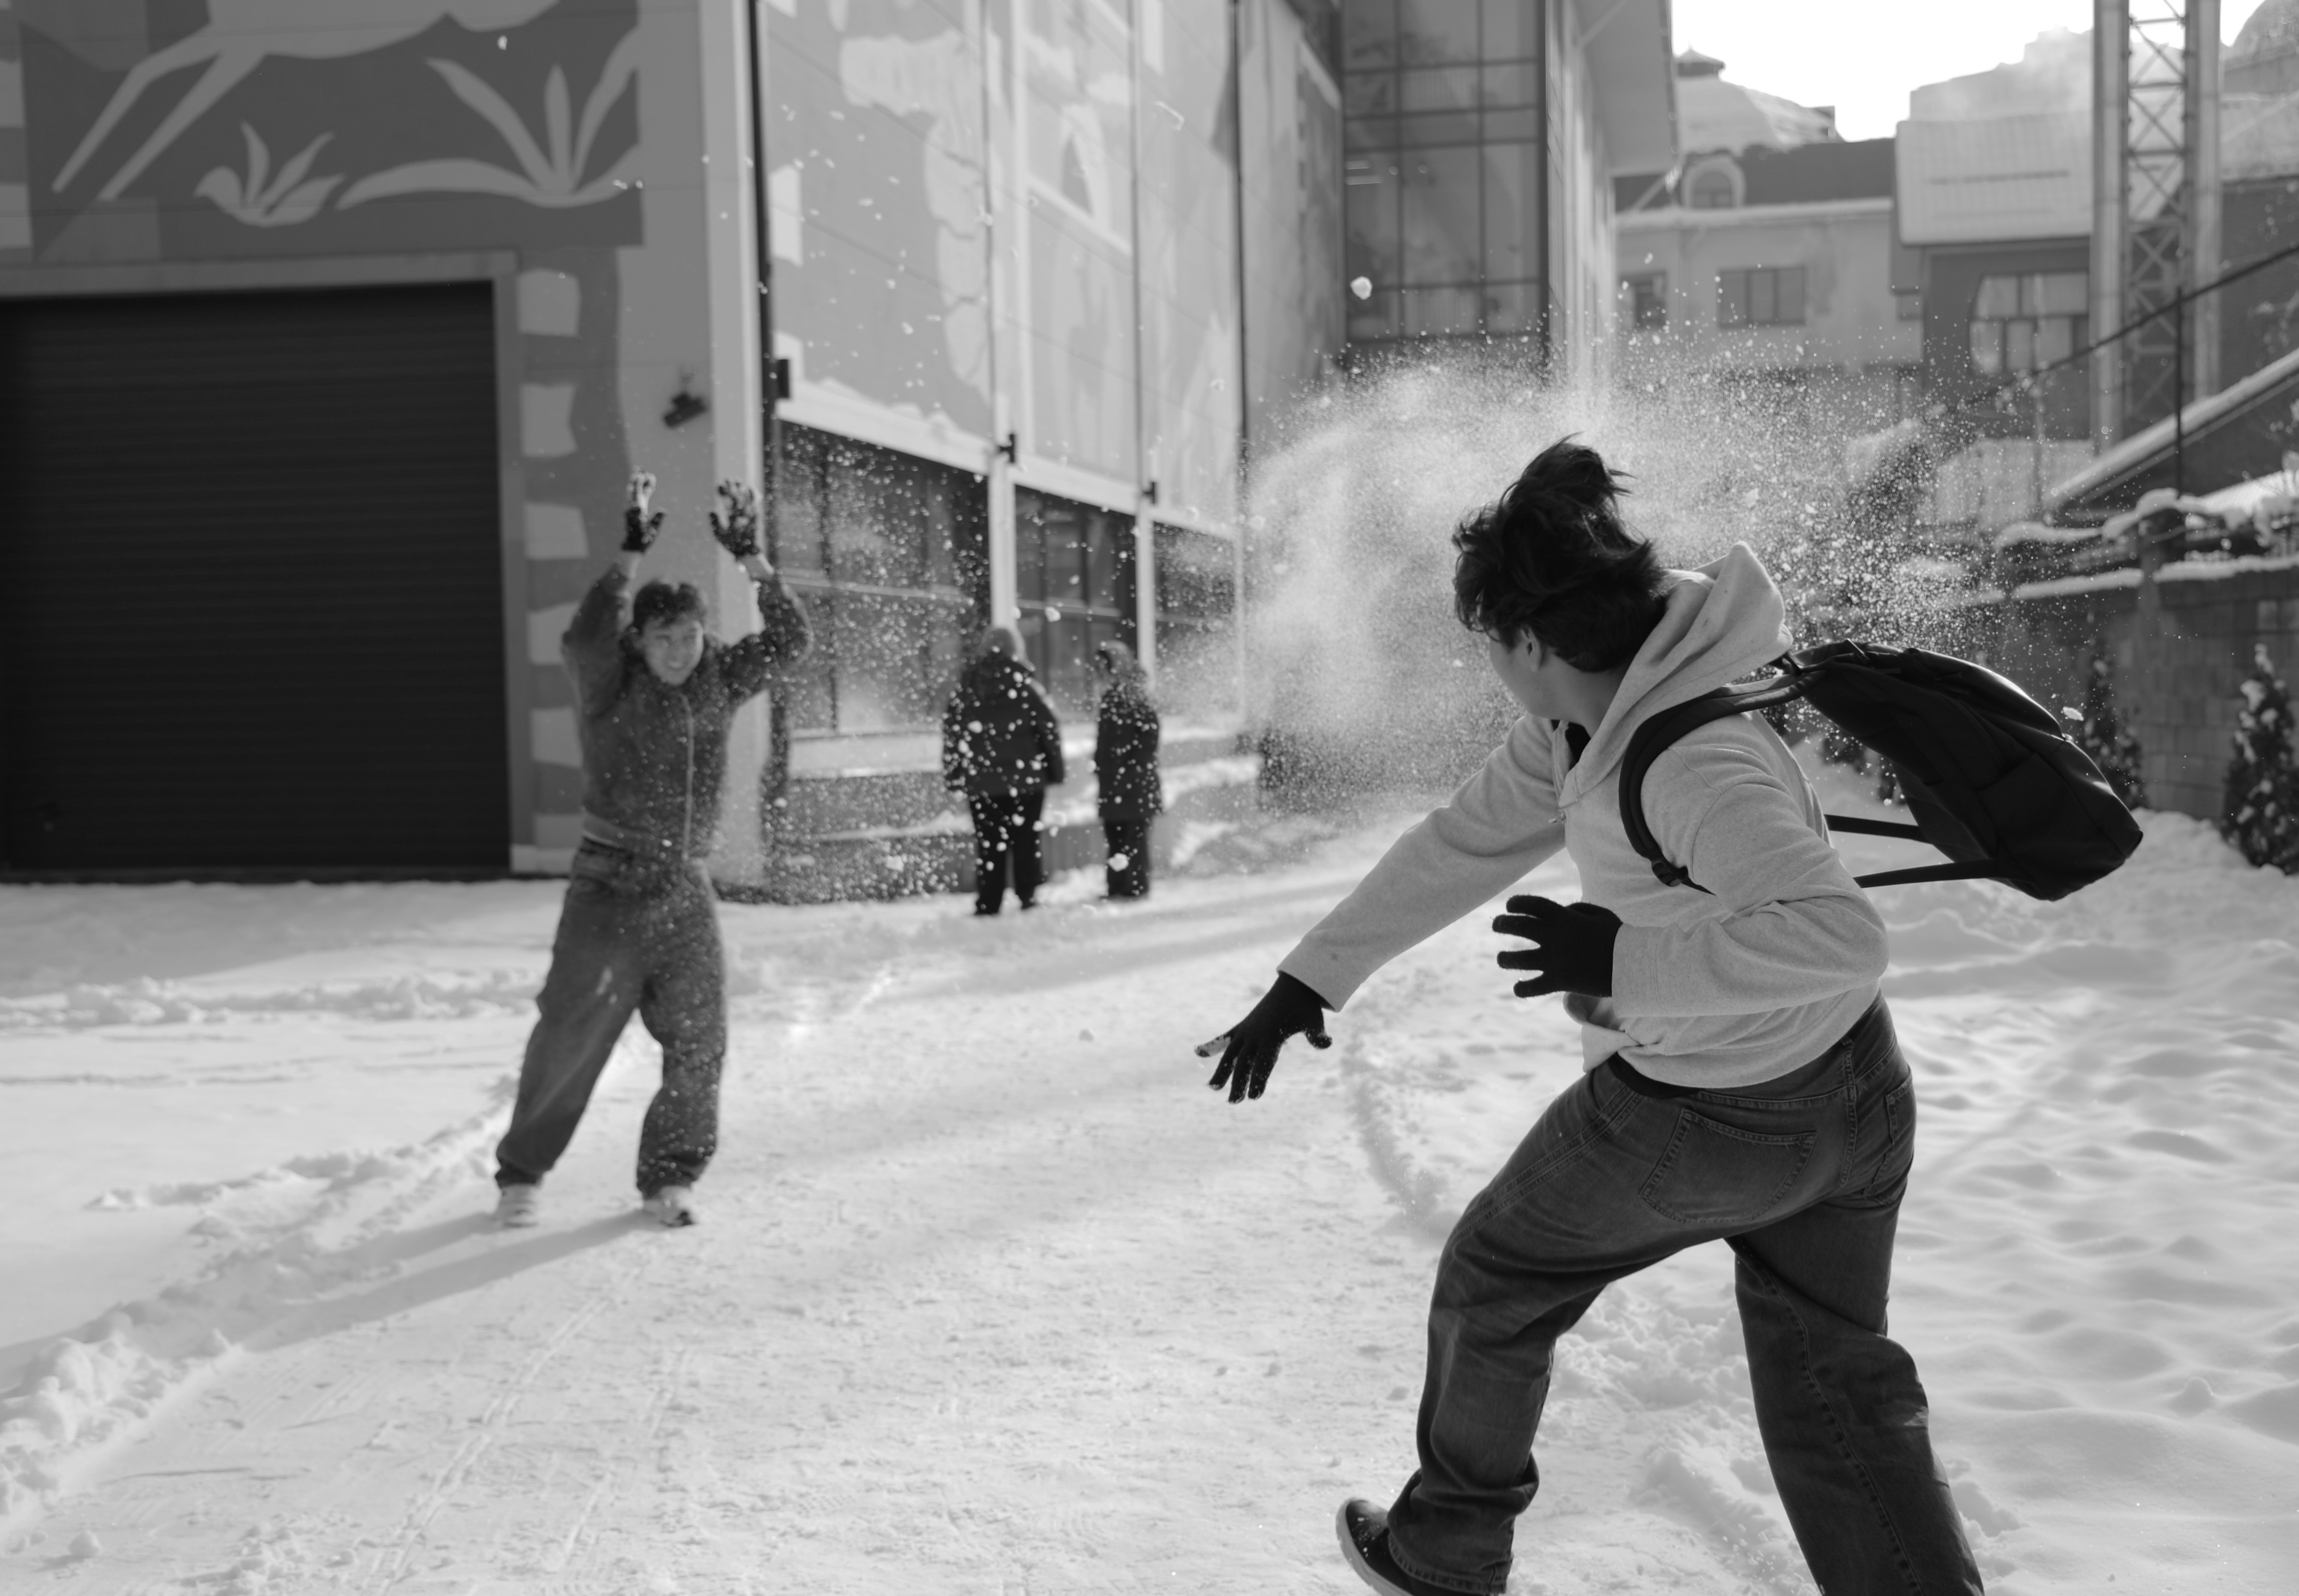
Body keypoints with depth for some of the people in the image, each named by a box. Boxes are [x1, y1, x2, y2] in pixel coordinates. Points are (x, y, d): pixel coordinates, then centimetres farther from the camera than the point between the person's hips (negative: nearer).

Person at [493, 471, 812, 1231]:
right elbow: (583, 640, -26)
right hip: (611, 883, -3)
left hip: (686, 887, 4)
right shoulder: (609, 682, -5)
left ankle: (671, 1175, 15)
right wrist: (631, 556, -30)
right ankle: (521, 1173, 17)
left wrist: (751, 559, -8)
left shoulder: (718, 679, 6)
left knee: (699, 1039, -1)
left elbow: (789, 642, 1)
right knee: (569, 1033, 0)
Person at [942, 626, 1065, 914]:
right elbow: (1048, 726, -4)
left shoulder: (966, 685, 5)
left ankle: (987, 907, 4)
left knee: (989, 845, 6)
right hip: (1026, 779, -2)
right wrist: (1055, 769, 4)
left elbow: (952, 731, 7)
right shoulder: (1023, 682, -4)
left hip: (981, 781, 2)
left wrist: (953, 775, 12)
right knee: (1027, 842, 5)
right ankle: (1028, 901, 5)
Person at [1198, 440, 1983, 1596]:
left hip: (1706, 1123, -8)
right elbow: (1459, 848, 4)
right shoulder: (1577, 726, -3)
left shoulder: (1696, 762, -31)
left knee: (1495, 1283, 16)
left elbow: (1839, 937, -41)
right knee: (1836, 1386, 19)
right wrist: (1309, 978, 6)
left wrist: (1627, 958, -36)